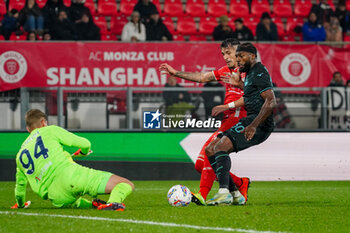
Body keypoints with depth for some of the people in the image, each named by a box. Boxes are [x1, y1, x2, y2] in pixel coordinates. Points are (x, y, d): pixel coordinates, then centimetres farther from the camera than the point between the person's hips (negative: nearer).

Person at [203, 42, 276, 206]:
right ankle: (235, 194, 2)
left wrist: (253, 126, -30)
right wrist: (240, 85, 36)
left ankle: (224, 193, -38)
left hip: (260, 124, -11)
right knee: (210, 150, 7)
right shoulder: (250, 73, 21)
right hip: (251, 121, 11)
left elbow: (271, 102, -23)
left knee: (221, 146, -27)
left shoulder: (259, 73, -11)